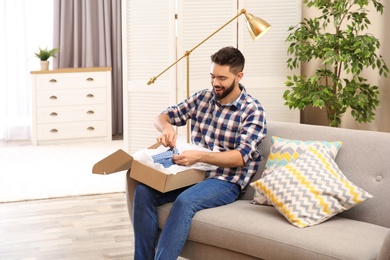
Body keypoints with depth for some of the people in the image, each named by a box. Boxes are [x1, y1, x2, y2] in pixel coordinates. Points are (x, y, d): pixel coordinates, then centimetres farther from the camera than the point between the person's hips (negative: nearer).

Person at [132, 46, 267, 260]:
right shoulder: (202, 98, 9)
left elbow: (241, 157, -18)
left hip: (227, 182, -5)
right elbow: (162, 117, 13)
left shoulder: (253, 111, -7)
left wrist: (199, 156, -33)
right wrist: (167, 127, -13)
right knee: (144, 191, -19)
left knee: (185, 201, -35)